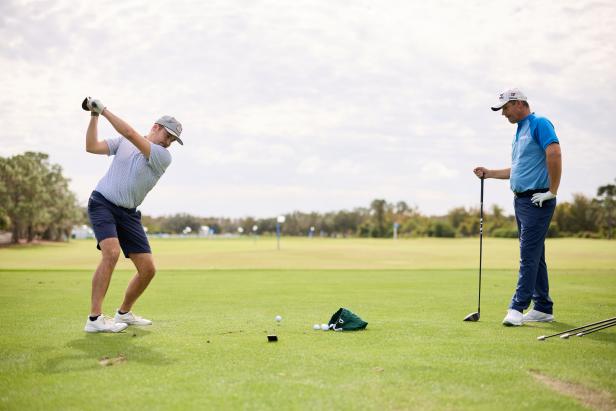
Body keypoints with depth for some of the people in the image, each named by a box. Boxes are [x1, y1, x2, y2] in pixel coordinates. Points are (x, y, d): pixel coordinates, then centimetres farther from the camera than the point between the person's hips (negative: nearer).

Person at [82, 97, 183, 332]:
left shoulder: (164, 157, -4)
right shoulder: (124, 142, 5)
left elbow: (129, 133, -14)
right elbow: (92, 147, -1)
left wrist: (103, 109, -11)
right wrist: (94, 116, -9)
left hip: (128, 214, 3)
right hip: (102, 203, -3)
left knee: (148, 269, -2)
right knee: (112, 252, -28)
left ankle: (124, 313, 23)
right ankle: (94, 319, -26)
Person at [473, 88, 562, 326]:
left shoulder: (539, 124, -9)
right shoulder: (519, 131, 20)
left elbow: (554, 154, -22)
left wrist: (552, 191, -20)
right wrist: (489, 173, 16)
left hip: (537, 201, -10)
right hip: (521, 200, 10)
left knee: (529, 255, -10)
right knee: (534, 256, 10)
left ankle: (517, 307, -11)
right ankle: (543, 308, 15)